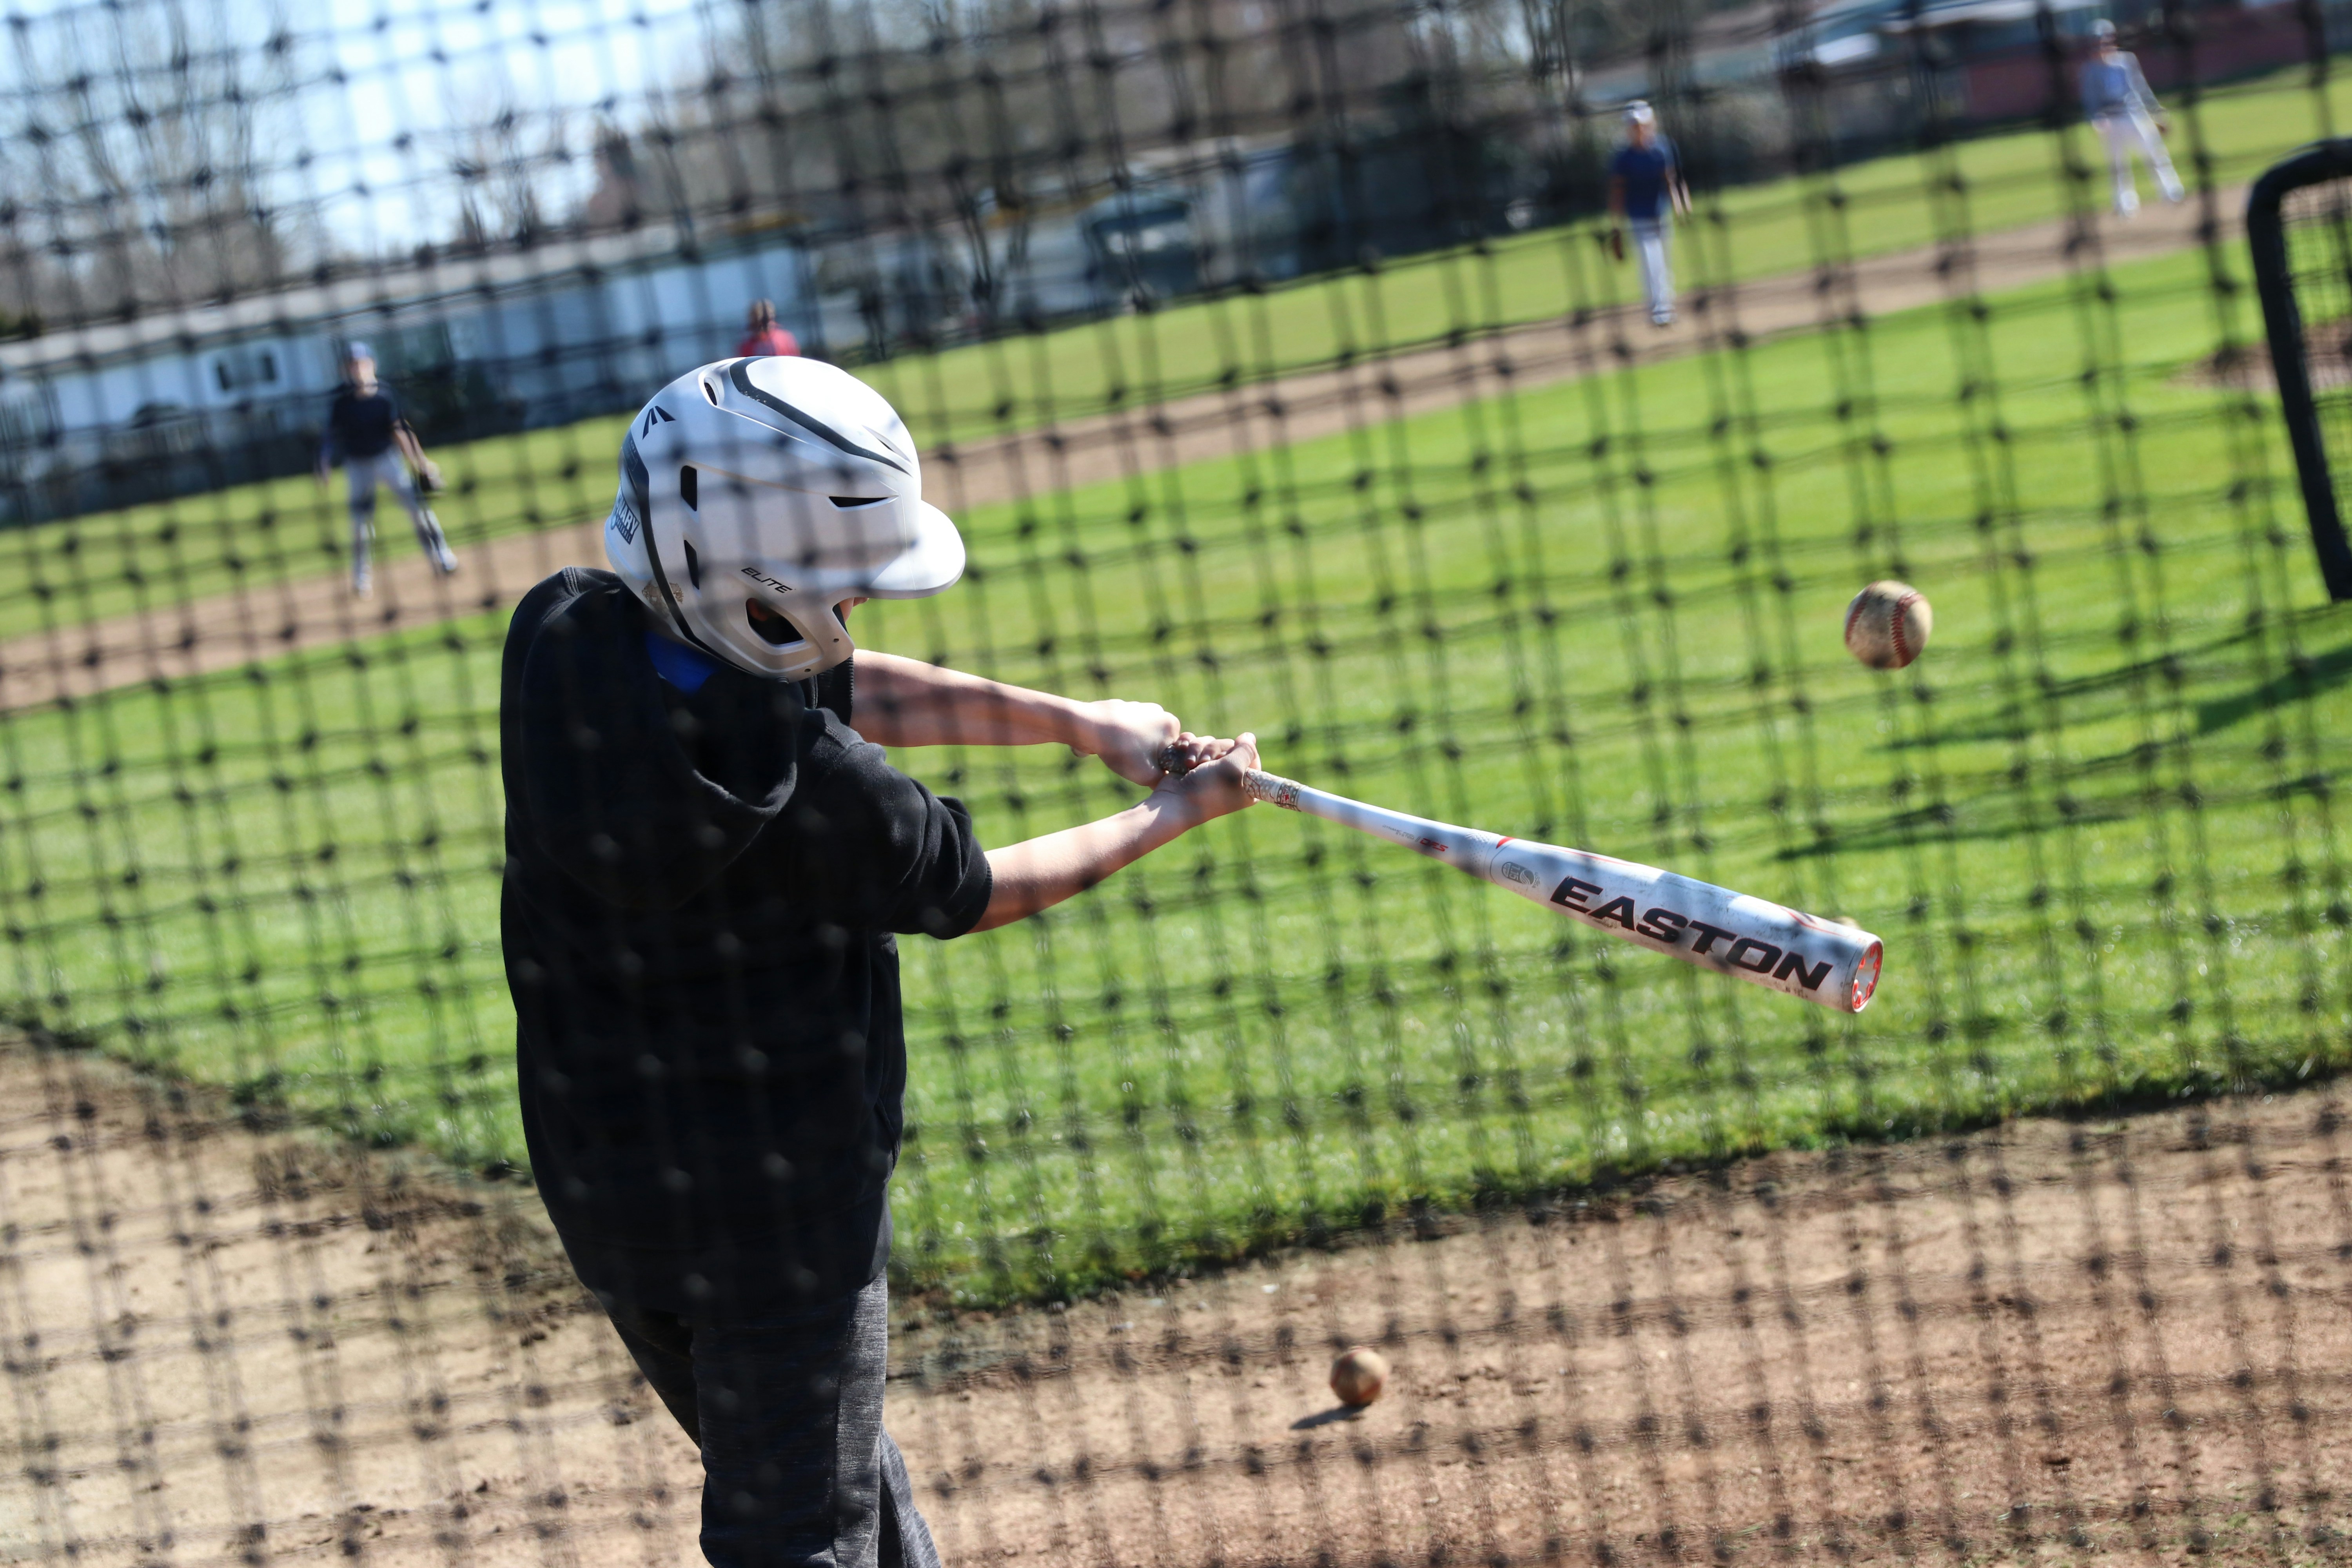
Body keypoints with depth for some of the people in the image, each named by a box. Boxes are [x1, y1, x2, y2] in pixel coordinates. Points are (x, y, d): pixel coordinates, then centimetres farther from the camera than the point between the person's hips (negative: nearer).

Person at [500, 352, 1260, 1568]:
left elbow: (830, 686, 4)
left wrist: (1077, 722, 3)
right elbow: (974, 893, -9)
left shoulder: (557, 634, -8)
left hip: (597, 1184, 8)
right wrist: (1170, 817, 6)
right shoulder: (805, 784, -28)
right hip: (774, 1199, -8)